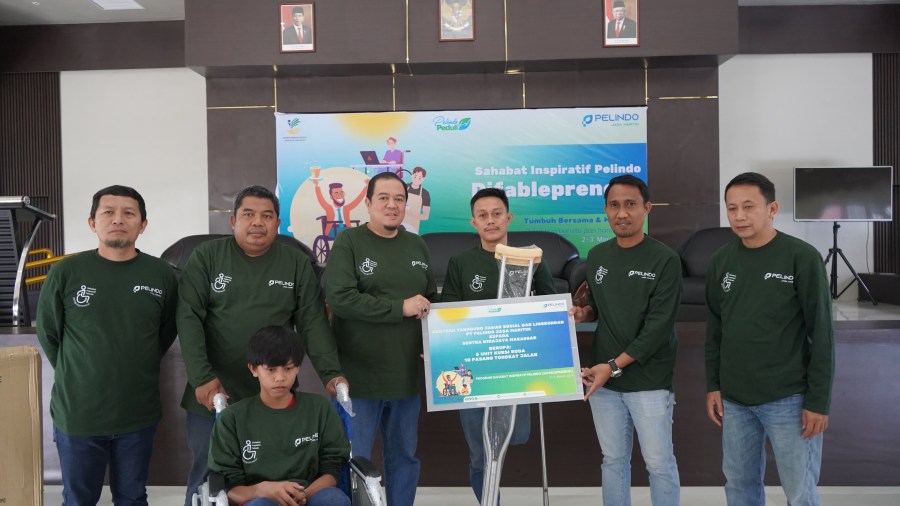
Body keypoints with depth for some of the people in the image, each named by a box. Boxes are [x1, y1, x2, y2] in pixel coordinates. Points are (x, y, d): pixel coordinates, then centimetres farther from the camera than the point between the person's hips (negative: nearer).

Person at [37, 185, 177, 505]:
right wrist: (77, 377, 4)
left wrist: (137, 371, 6)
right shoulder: (65, 273, -8)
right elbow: (48, 334, 3)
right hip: (76, 414, 0)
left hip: (139, 415, 1)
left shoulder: (162, 275, -5)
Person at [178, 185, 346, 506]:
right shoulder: (206, 257, -1)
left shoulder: (297, 264, 2)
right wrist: (201, 377, -15)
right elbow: (189, 318, -7)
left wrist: (331, 373, -13)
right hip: (212, 391, 0)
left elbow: (313, 323, -2)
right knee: (206, 477, 12)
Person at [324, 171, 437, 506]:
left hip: (406, 375, 5)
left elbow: (432, 301, 18)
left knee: (404, 457, 16)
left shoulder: (416, 246, 11)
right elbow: (339, 298, -18)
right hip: (359, 375, -5)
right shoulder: (348, 242, -5)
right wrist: (400, 307, -17)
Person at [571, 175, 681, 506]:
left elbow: (659, 326, -15)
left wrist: (614, 365, -18)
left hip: (649, 382, -4)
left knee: (659, 463, 6)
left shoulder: (665, 260, -10)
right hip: (603, 380, 5)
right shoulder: (597, 256, 7)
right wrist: (584, 312, -4)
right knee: (613, 460, 14)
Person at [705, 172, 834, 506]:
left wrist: (818, 400, -10)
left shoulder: (802, 258, -10)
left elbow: (822, 333, -9)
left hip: (789, 399, -4)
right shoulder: (721, 261, 3)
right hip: (734, 398, 5)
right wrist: (712, 385, 8)